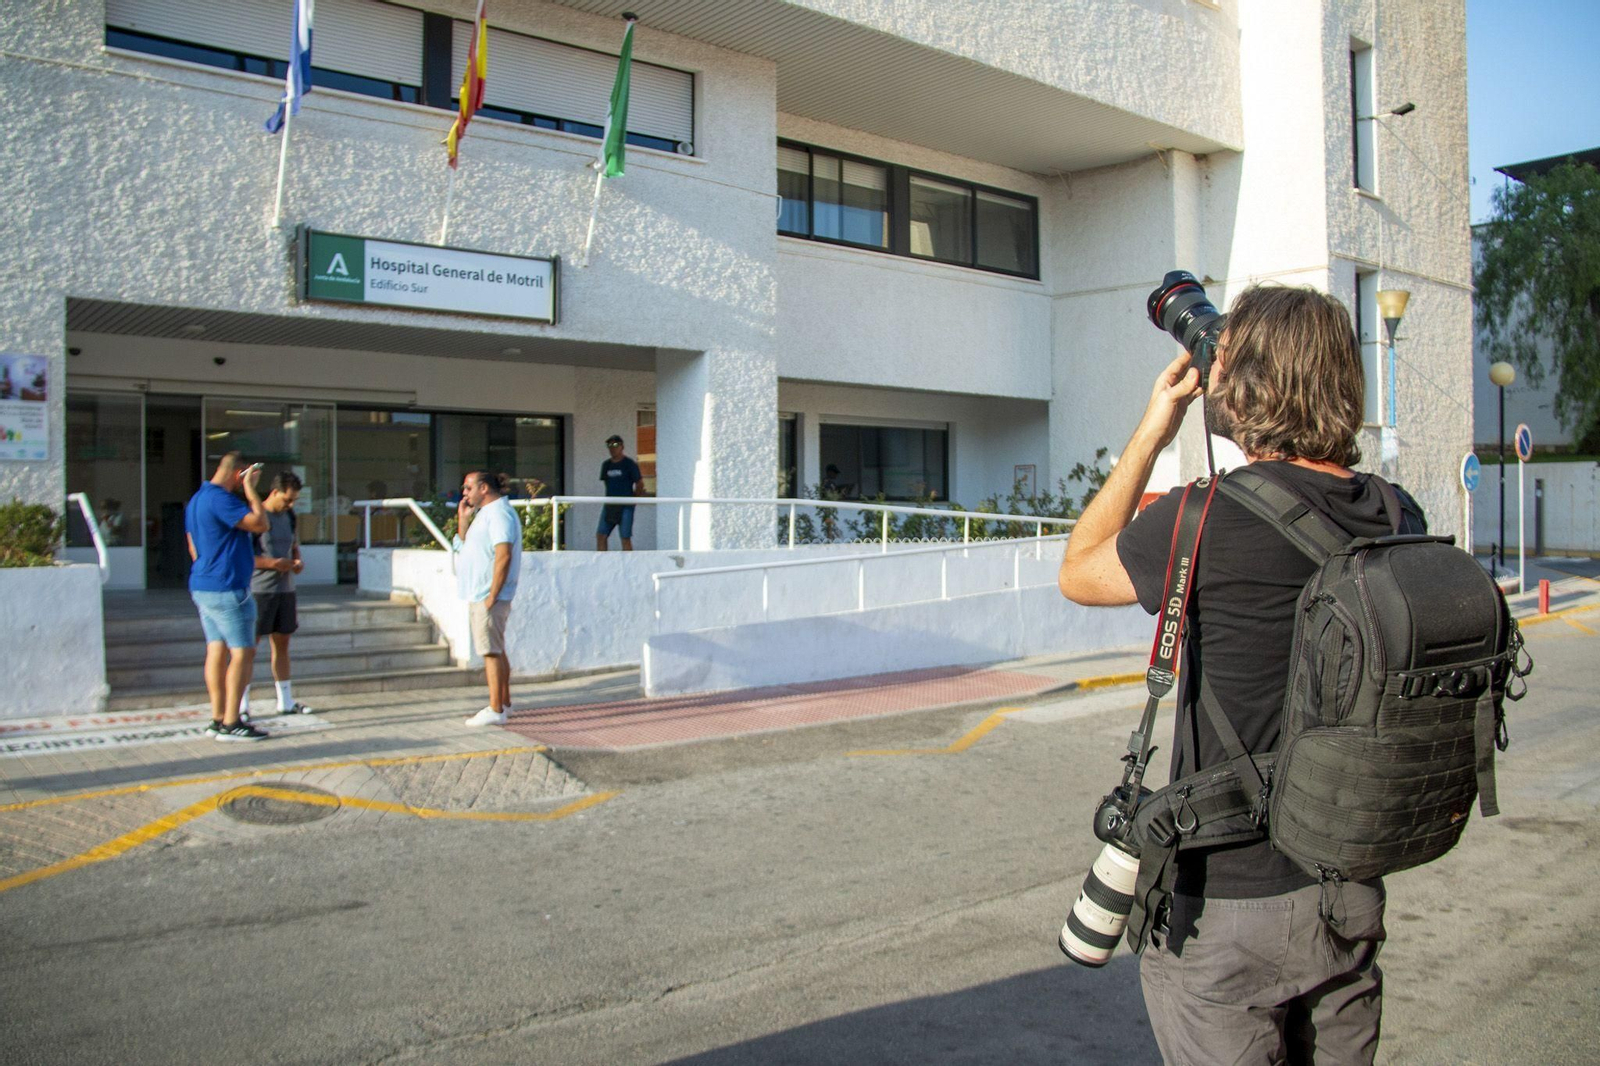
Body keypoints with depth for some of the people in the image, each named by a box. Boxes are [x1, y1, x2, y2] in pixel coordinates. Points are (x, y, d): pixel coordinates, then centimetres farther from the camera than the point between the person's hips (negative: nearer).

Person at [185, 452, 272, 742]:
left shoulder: (196, 500, 16)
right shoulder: (221, 499, -17)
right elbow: (260, 524, -21)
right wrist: (250, 489, -13)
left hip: (202, 586, 10)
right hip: (226, 589, -10)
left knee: (217, 650, 11)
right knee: (243, 652, -6)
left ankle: (219, 718, 13)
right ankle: (230, 723, -6)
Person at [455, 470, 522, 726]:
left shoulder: (499, 513, -15)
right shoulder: (485, 513, 18)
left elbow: (503, 555, -23)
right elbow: (464, 544, 26)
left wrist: (492, 596, -24)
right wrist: (463, 519, 12)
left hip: (489, 597, -10)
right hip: (479, 596, 10)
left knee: (492, 652, -8)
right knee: (495, 651, 15)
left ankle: (496, 711, -5)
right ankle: (504, 703, 24)